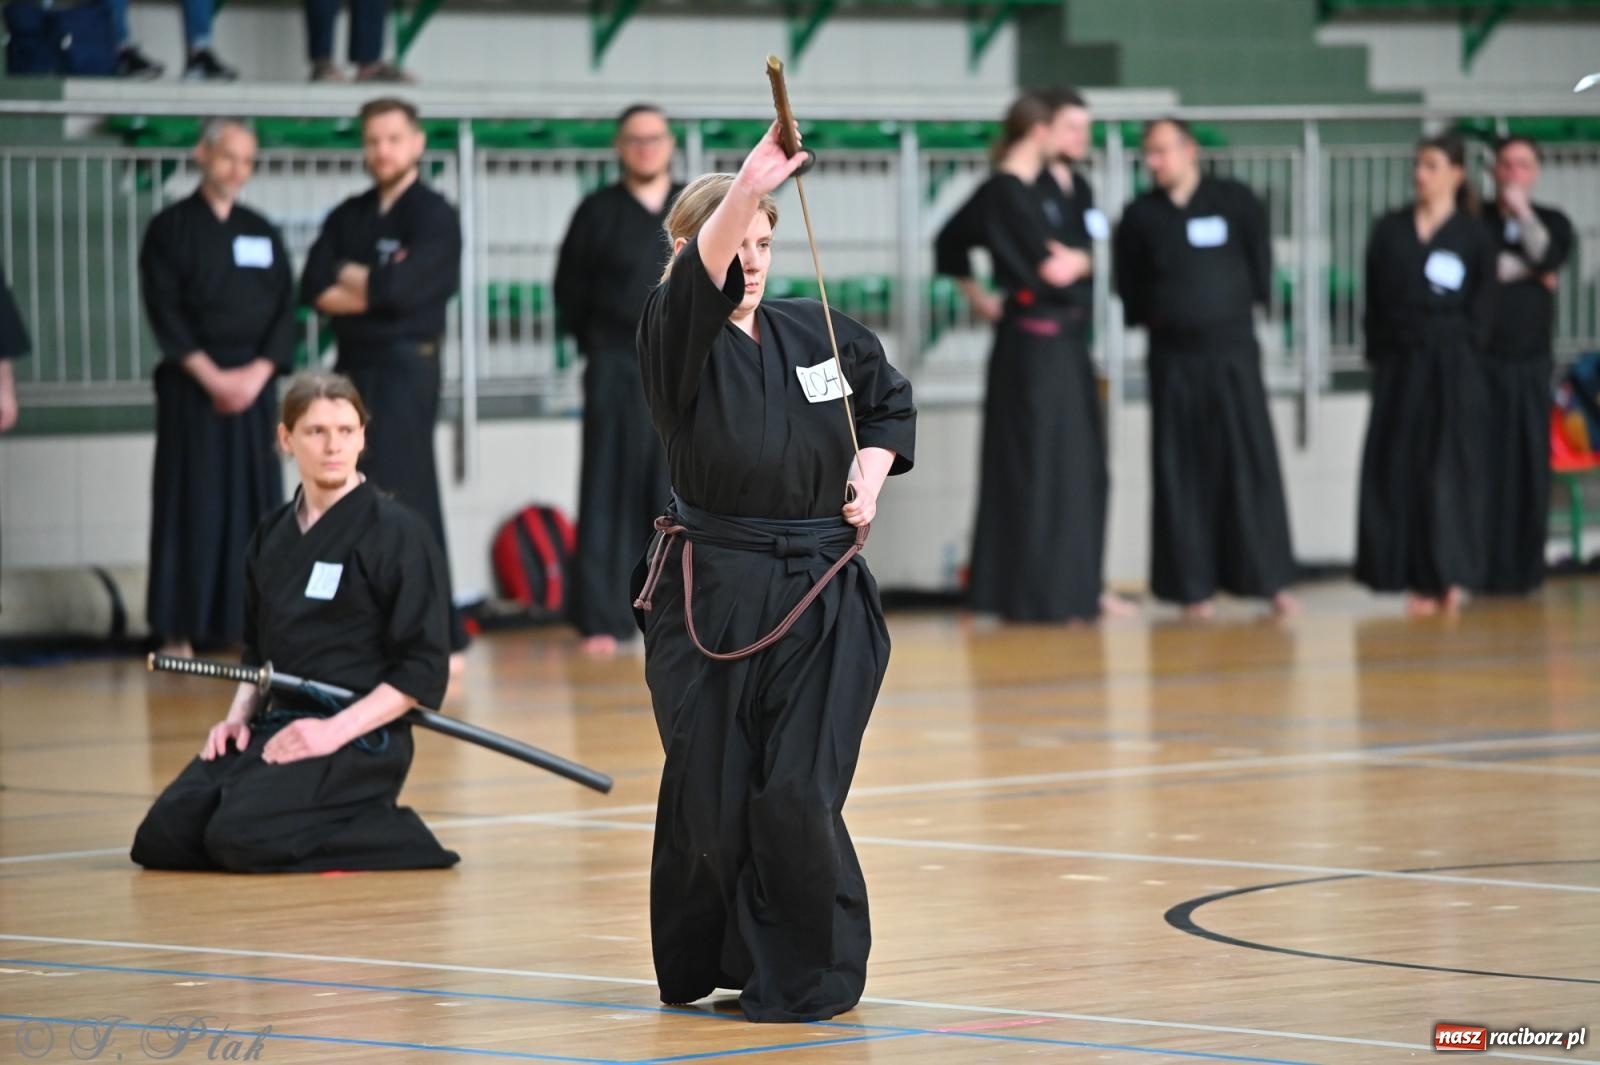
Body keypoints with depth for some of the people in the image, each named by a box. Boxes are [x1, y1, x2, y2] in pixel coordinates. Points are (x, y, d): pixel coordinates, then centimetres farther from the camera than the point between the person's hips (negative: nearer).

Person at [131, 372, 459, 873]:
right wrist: (240, 716, 5)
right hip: (275, 728, 7)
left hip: (359, 738, -7)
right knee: (162, 837, -11)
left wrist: (336, 731, -18)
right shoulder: (273, 535, 13)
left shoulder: (397, 532, -6)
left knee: (240, 837, -28)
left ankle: (395, 834, -8)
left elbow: (423, 671, -9)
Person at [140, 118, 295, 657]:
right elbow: (165, 311, -6)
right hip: (192, 386, -4)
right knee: (191, 506, -5)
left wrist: (257, 373, -8)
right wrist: (212, 376, -14)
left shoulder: (262, 232, 13)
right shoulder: (170, 228, 1)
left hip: (254, 386, 4)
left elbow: (285, 309, 7)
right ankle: (178, 635, -2)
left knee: (256, 505, 2)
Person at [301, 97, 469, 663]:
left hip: (406, 367, -7)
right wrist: (375, 288, -11)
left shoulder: (433, 217, -4)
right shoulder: (347, 217, 15)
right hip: (352, 365, 7)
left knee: (403, 502, -12)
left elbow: (400, 288, -18)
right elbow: (314, 289, 1)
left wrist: (351, 277, -2)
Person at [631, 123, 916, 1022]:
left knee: (798, 797, -7)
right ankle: (701, 960, 22)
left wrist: (872, 474, 6)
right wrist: (744, 188, -44)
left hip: (821, 602, 2)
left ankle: (806, 974, 8)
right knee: (711, 800, 1)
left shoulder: (820, 335, 6)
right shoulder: (681, 344, -7)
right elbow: (700, 283, -30)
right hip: (711, 599, -2)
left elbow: (890, 400, 25)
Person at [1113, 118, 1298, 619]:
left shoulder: (1235, 202, -2)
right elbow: (1130, 288, 10)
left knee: (1252, 465, -4)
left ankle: (1271, 580, 1)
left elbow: (1260, 272, 3)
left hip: (1232, 351, -1)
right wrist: (1153, 317, 3)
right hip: (1172, 356, 1)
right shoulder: (1141, 215, 3)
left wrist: (1237, 308, 3)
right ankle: (1194, 587, 8)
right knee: (1181, 474, 2)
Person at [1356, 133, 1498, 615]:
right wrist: (1377, 356, 2)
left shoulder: (1473, 236, 2)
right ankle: (1422, 580, 6)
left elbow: (1481, 309, 2)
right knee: (1397, 471, 0)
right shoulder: (1389, 231, 9)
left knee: (1449, 467, -6)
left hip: (1451, 368, -3)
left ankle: (1448, 577, -1)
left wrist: (1464, 356, -7)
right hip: (1398, 365, 3)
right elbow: (1374, 300, 9)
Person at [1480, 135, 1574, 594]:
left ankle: (1524, 567, 5)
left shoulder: (1553, 223, 11)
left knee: (1530, 462, 0)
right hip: (1482, 359, -2)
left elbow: (1550, 259, -9)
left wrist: (1523, 211, -11)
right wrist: (1526, 270, -6)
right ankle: (1479, 568, -5)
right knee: (1482, 465, -7)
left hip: (1531, 362, 2)